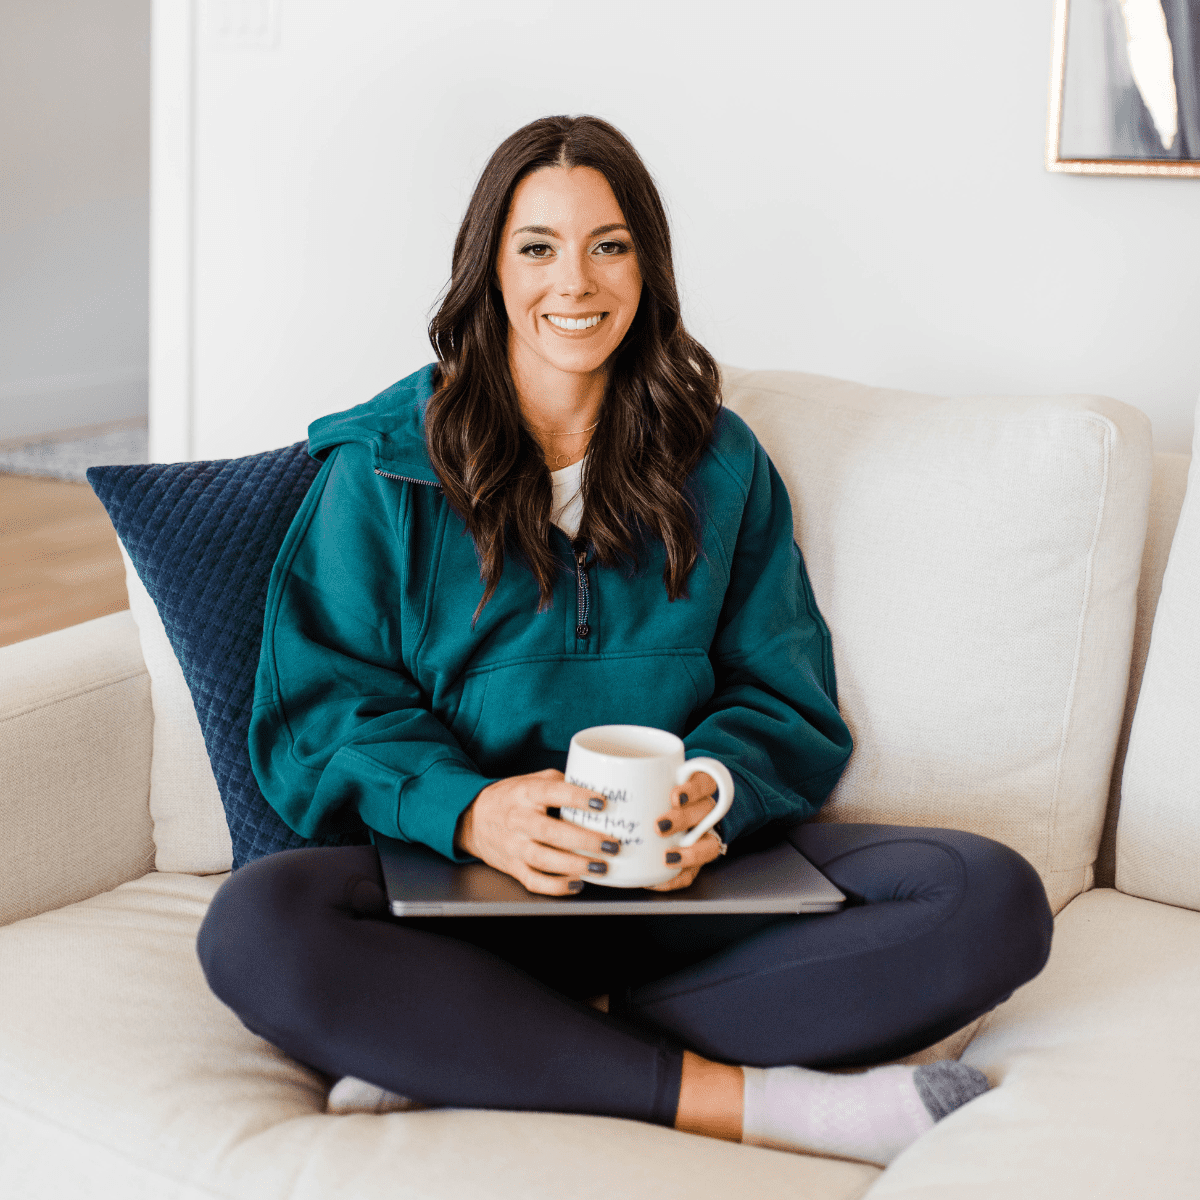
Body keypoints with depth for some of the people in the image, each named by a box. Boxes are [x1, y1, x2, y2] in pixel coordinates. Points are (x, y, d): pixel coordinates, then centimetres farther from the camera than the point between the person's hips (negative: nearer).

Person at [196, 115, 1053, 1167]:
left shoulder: (719, 461, 12)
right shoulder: (384, 463, 6)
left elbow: (783, 699, 9)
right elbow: (326, 707, 0)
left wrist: (707, 794, -15)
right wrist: (469, 812, -22)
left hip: (683, 878, 3)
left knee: (993, 901, -22)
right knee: (255, 927, -34)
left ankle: (474, 1058, -26)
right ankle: (741, 1099, -29)